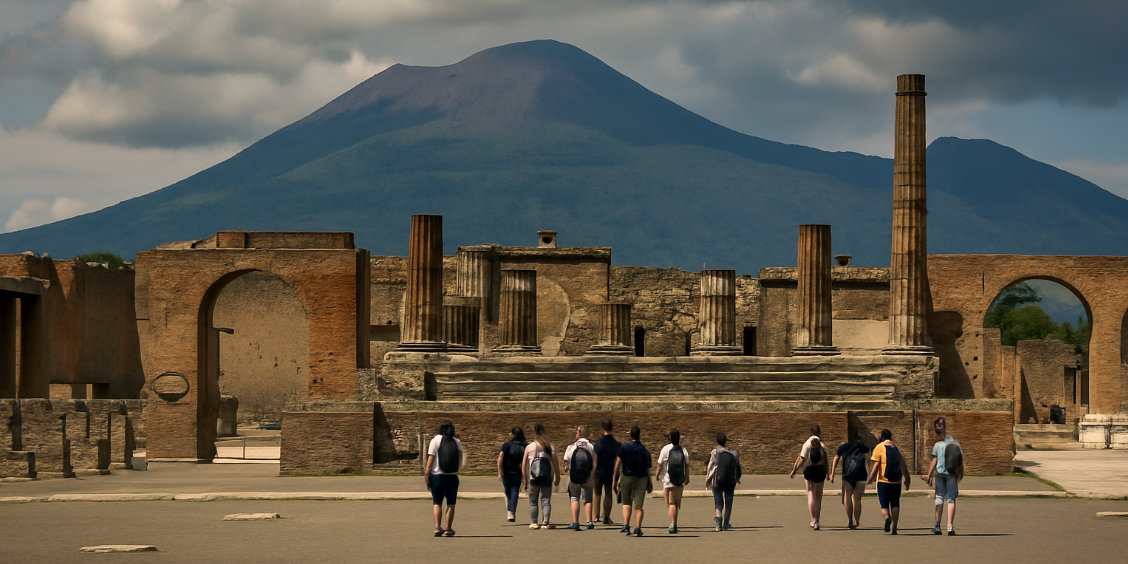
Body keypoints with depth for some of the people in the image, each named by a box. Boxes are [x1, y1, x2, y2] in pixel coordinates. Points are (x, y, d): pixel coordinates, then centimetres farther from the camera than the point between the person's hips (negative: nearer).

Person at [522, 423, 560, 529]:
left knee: (533, 502, 10)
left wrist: (525, 480, 9)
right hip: (547, 479, 0)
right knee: (546, 501, 2)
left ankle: (533, 522, 8)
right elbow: (555, 463, -1)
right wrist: (557, 477, 7)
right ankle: (545, 523, -5)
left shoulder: (529, 447, 1)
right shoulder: (550, 446, 2)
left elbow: (524, 465, 3)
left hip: (533, 479, 0)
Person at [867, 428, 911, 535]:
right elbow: (904, 467, 10)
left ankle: (887, 517, -27)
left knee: (884, 506, 3)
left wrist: (870, 479, -5)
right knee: (895, 505, 11)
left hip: (883, 482, -3)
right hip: (896, 482, 3)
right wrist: (907, 480, 20)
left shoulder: (879, 448, -5)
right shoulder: (897, 449, 9)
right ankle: (894, 527, 2)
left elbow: (875, 466, -11)